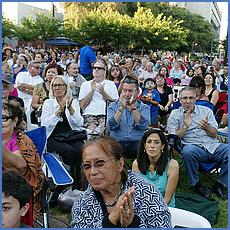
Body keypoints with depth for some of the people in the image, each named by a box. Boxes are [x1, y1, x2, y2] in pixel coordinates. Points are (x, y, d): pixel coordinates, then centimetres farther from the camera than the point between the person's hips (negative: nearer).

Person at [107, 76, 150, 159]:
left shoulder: (144, 107, 11)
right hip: (117, 142, 0)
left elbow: (143, 126, -9)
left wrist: (133, 106, -10)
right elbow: (111, 127, -6)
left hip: (137, 143, 0)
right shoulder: (113, 106, 12)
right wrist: (122, 107, -10)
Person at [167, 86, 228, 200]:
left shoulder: (206, 111, 16)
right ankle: (196, 184, -13)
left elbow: (214, 134, 12)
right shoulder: (175, 115, 10)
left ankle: (220, 185, -6)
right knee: (188, 151, -37)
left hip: (212, 146, 3)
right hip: (193, 148, -3)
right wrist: (185, 126, -11)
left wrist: (206, 128, -10)